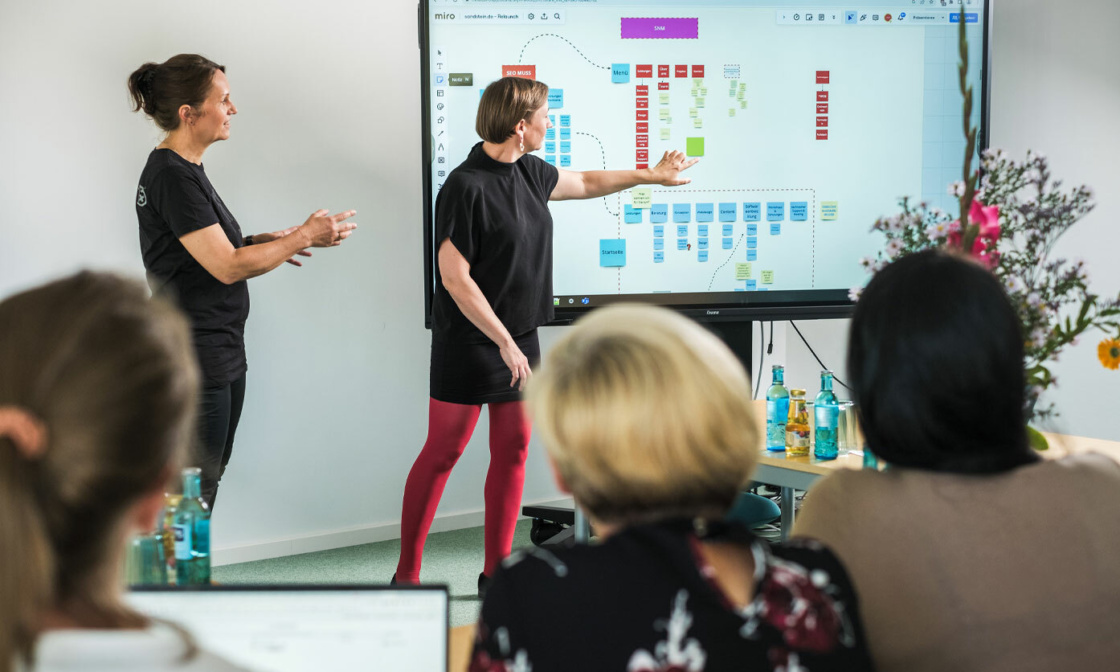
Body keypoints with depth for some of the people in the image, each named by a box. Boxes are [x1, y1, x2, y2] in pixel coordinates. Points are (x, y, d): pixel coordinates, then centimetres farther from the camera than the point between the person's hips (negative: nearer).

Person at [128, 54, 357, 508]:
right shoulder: (173, 178, -19)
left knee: (209, 476, 15)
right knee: (193, 496, -5)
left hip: (219, 356, 10)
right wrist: (304, 236, -11)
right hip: (194, 363, -10)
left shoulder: (182, 169, 13)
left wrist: (264, 244, 9)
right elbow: (227, 267, -21)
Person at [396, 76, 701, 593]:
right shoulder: (466, 187, -19)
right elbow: (454, 278, -20)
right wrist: (504, 342, -20)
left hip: (520, 339, 8)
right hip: (469, 343, -8)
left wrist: (650, 176, 35)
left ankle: (496, 571, 17)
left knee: (513, 449, 8)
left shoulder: (527, 173, 7)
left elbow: (585, 183, 27)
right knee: (443, 453, -2)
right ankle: (406, 574, 7)